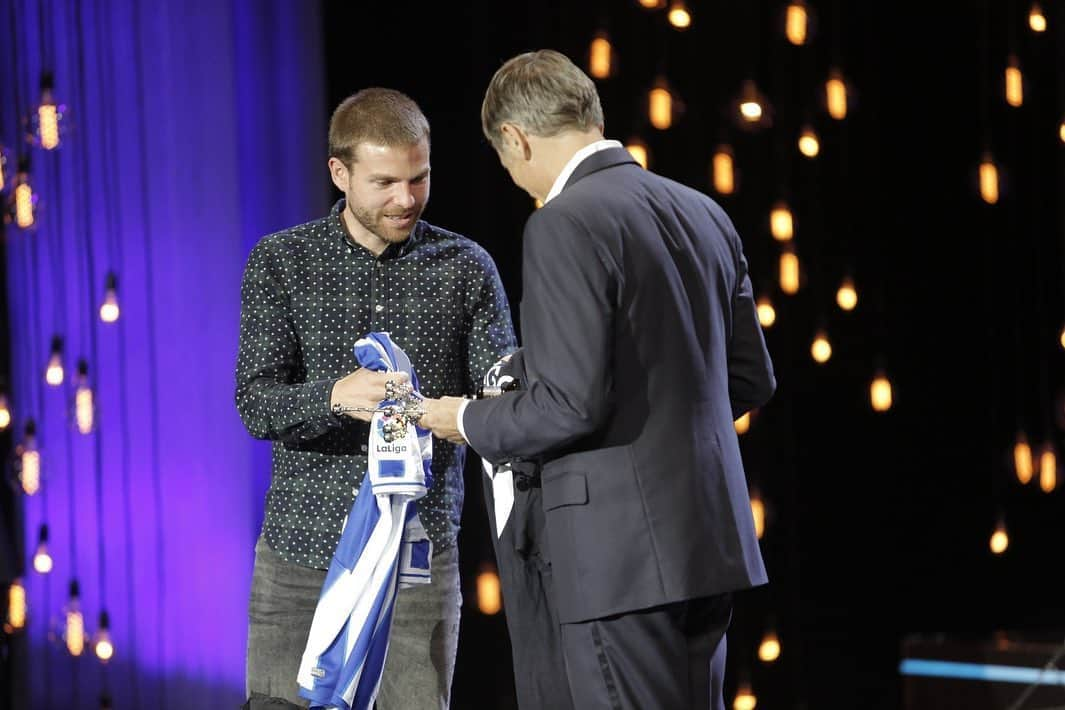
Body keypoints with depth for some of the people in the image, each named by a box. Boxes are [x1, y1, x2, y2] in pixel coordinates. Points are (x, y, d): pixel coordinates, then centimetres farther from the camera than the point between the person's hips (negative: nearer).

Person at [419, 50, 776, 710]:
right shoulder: (704, 212, 11)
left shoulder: (566, 224, -14)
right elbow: (751, 377, 16)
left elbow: (573, 404, -19)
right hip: (712, 537, 8)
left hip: (624, 554, -8)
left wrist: (469, 420, -1)